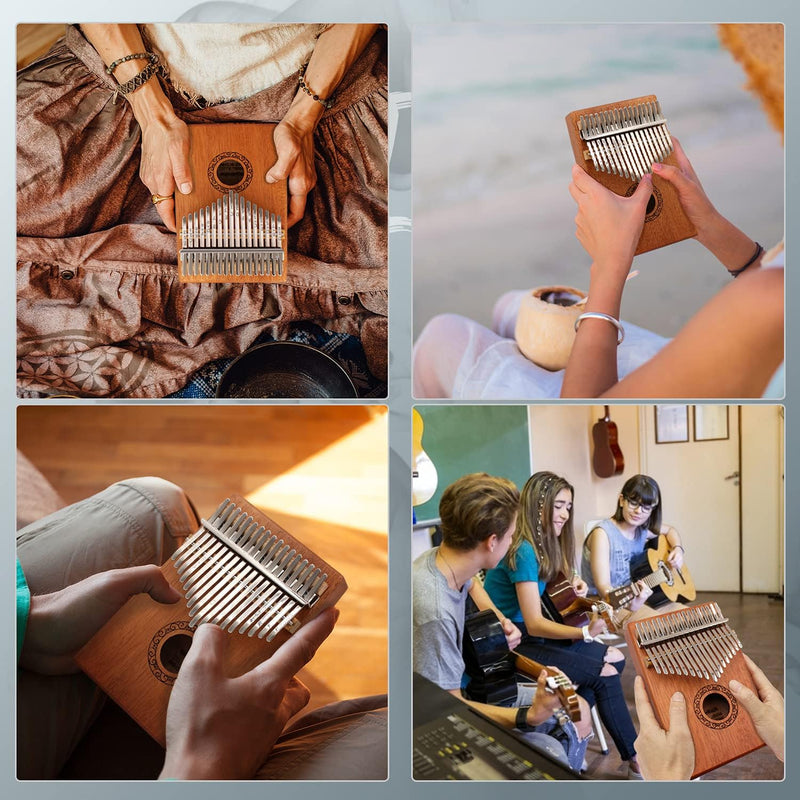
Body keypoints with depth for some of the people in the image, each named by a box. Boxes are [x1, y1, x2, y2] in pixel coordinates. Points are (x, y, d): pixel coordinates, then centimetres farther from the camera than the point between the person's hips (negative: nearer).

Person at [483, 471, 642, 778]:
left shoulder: (543, 543, 5)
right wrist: (586, 632, -36)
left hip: (531, 634, 9)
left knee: (615, 657, 0)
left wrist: (573, 582, 0)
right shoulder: (523, 551, -23)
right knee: (605, 673, -14)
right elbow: (534, 624, -25)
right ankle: (637, 762, 0)